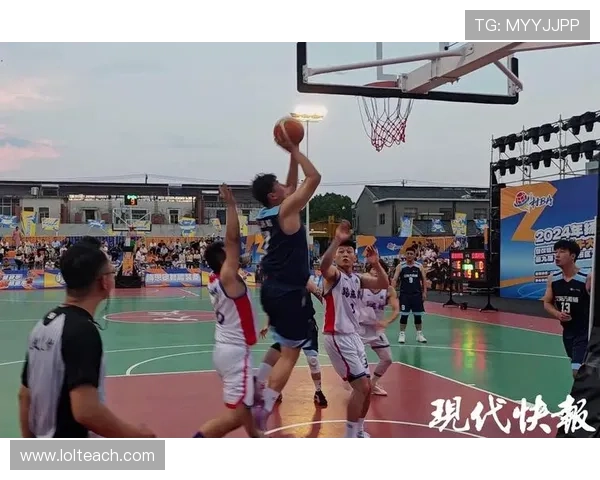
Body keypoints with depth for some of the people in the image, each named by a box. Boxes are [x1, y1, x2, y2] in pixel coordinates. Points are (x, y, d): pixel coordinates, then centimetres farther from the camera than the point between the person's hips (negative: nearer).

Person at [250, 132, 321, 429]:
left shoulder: (267, 213, 9)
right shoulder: (286, 210, -14)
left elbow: (292, 186, 22)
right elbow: (314, 178, -14)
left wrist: (292, 154, 16)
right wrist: (293, 150, -6)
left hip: (272, 288, 9)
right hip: (289, 292, -9)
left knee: (281, 346, 25)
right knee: (290, 354, -3)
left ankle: (260, 392, 26)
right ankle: (264, 409, -6)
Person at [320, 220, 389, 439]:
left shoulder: (359, 279, 12)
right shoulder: (334, 275, -9)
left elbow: (384, 285, -1)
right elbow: (323, 266, -34)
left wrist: (376, 264, -19)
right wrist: (337, 240, -49)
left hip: (354, 336, 8)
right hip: (337, 337, -8)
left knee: (366, 387, 14)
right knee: (361, 387, -11)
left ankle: (358, 430, 32)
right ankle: (350, 436, 1)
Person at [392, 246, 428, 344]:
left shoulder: (419, 267, 4)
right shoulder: (400, 267, -1)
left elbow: (424, 280, 8)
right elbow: (394, 280, -4)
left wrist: (424, 292, -1)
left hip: (417, 294, 2)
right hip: (404, 294, -1)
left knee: (418, 315, 6)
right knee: (404, 315, -1)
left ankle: (419, 334, 17)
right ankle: (402, 334, 10)